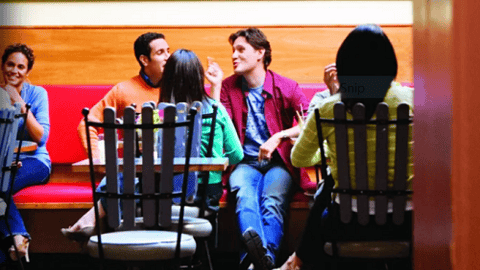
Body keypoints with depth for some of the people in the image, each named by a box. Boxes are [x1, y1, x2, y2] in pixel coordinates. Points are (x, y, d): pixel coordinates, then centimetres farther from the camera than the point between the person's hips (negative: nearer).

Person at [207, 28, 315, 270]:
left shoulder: (286, 87, 6)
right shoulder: (228, 87, 14)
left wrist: (278, 137, -19)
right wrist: (215, 86, 2)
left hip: (279, 162, 0)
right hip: (246, 162, 0)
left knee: (273, 200, -34)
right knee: (244, 194, -36)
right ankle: (256, 248, -65)